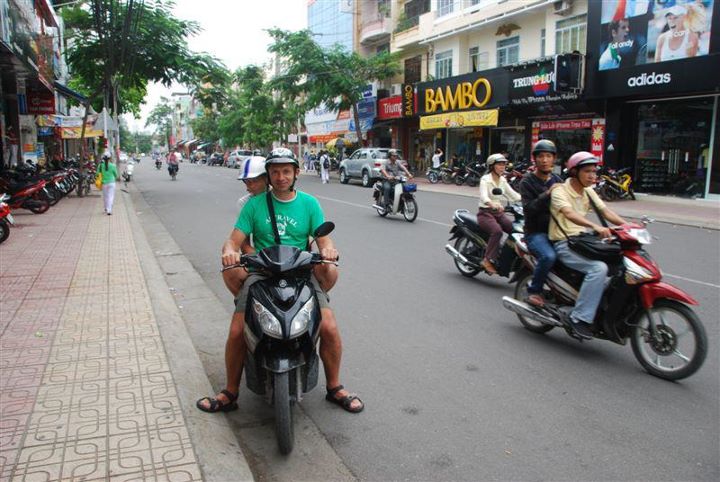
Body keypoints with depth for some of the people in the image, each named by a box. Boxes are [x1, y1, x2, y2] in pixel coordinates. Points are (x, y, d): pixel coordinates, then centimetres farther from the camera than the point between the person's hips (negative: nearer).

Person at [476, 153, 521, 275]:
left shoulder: (503, 180, 12)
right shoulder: (485, 179, -9)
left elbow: (513, 194, 6)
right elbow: (483, 196, -27)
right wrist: (492, 204, -48)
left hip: (500, 213, 6)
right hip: (486, 213, -6)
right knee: (497, 231, -33)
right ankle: (488, 260, -25)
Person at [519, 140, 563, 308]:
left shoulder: (557, 180, 17)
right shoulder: (527, 181, 0)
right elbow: (529, 209, -15)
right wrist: (547, 194, -26)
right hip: (536, 232, -5)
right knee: (548, 256, -33)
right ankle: (534, 291, -11)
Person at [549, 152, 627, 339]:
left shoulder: (588, 192, 15)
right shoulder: (559, 191, -10)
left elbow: (605, 211, 4)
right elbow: (569, 213, -29)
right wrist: (594, 226, -44)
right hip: (564, 244, -8)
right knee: (598, 268, -29)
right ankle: (579, 317, -25)